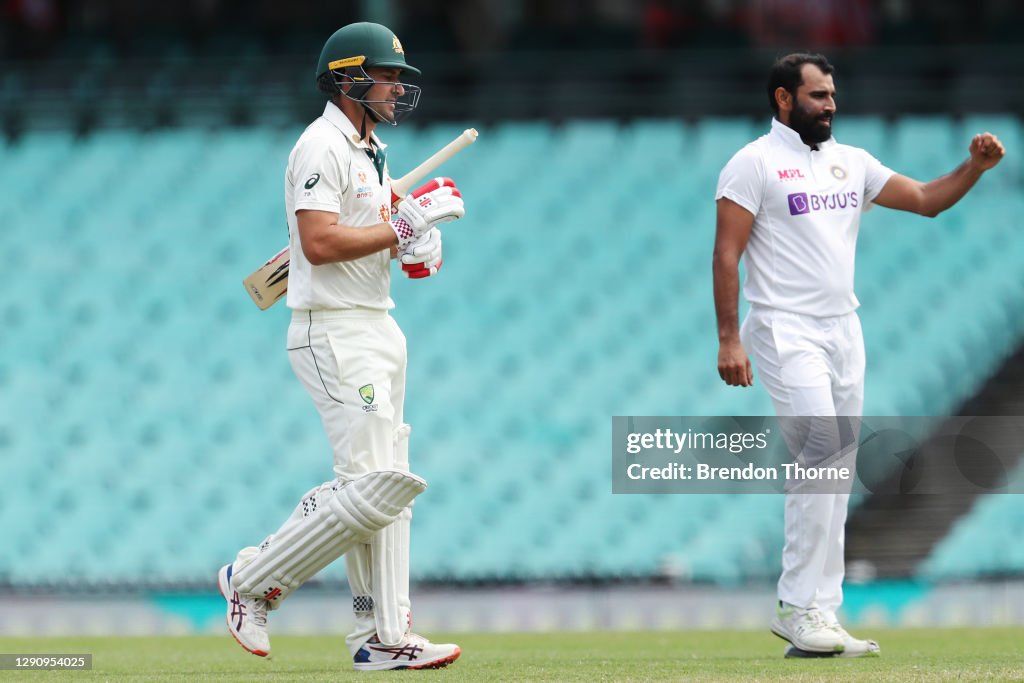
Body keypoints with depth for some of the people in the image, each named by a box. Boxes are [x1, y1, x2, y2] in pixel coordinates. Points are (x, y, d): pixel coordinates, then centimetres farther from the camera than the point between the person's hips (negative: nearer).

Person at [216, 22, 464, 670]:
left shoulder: (370, 150, 18)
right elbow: (320, 244, -23)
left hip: (378, 326, 10)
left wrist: (417, 241, 4)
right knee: (375, 484, -16)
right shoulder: (322, 147, -13)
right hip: (334, 332, -10)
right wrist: (407, 224, -19)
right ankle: (254, 581, -4)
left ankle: (384, 636, 8)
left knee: (387, 485, 7)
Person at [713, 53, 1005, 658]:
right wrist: (728, 340, -17)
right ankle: (798, 605, -15)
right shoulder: (754, 164, -5)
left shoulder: (851, 162, 13)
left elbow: (925, 199, 12)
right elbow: (726, 254, -9)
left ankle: (821, 615, 7)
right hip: (787, 332, -7)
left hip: (845, 332, 7)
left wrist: (975, 167, -6)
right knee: (822, 455, -19)